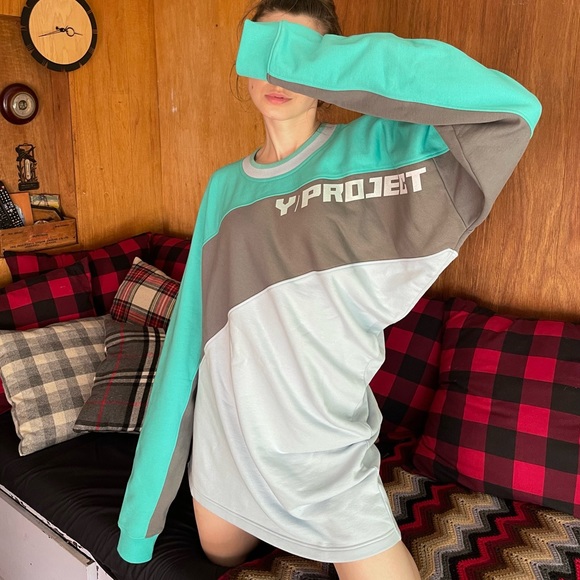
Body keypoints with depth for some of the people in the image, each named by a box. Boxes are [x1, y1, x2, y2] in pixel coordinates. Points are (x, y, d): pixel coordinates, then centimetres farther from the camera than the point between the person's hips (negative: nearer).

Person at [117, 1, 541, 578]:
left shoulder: (370, 149, -11)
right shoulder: (224, 186, 1)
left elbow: (511, 107, -29)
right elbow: (189, 330, 1)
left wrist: (302, 54, -25)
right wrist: (143, 505, 3)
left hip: (325, 456, -4)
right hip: (223, 438, 4)